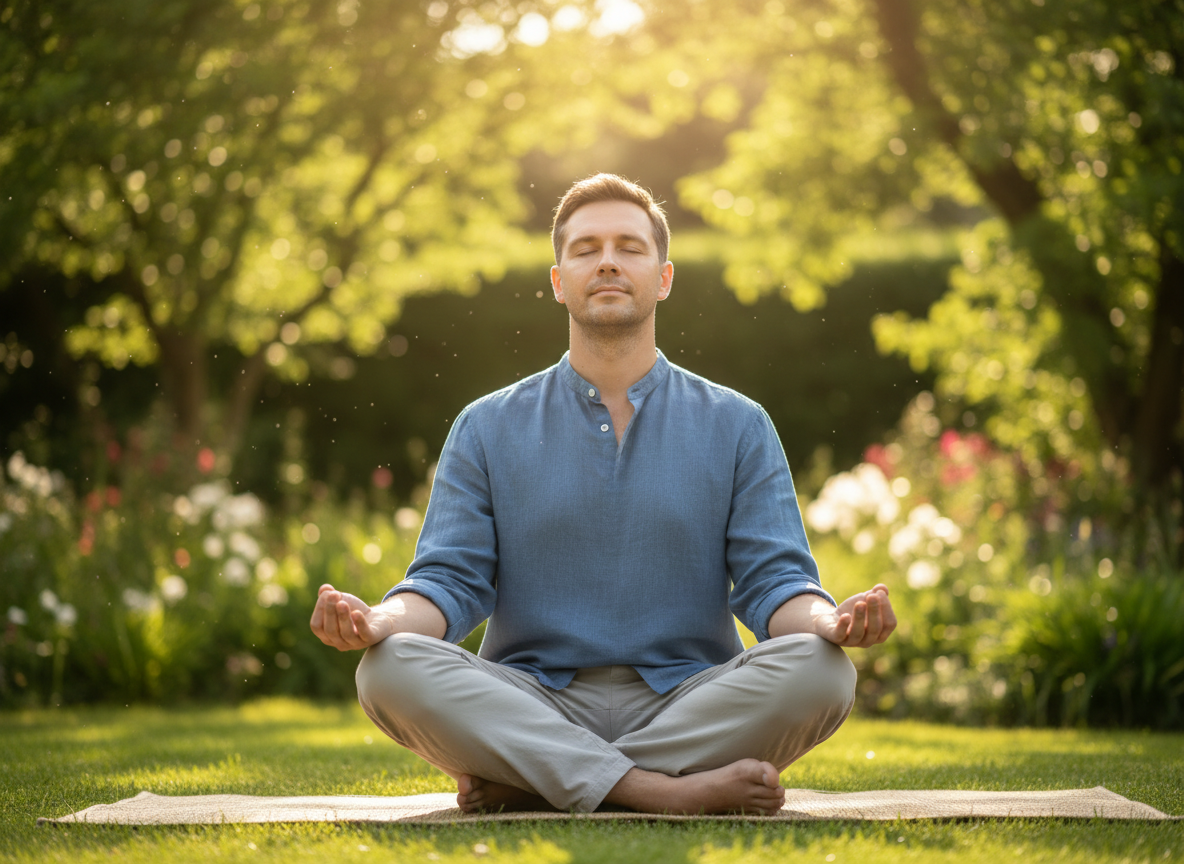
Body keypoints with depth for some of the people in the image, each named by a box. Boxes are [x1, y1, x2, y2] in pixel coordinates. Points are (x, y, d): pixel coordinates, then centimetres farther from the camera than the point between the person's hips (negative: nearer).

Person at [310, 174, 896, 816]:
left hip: (689, 709, 1)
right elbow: (451, 579, 4)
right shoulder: (487, 430, 12)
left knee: (818, 668, -29)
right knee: (391, 667, -28)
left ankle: (523, 785, -24)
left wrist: (831, 621, -21)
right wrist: (378, 619, -20)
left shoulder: (738, 427, 11)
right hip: (527, 708, 0)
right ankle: (667, 792, -32)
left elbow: (774, 581, 3)